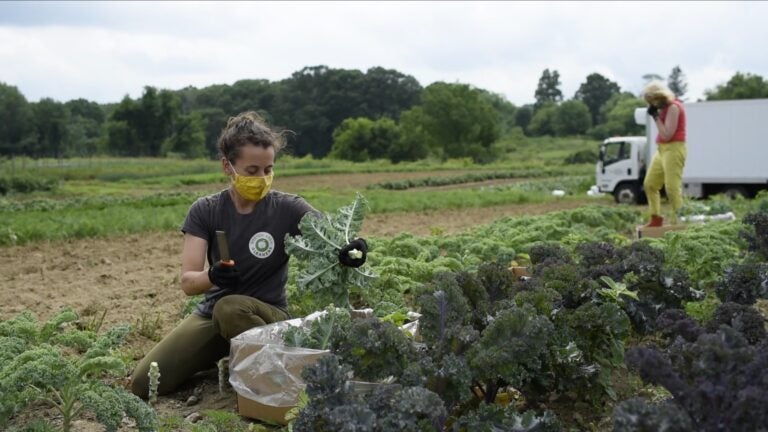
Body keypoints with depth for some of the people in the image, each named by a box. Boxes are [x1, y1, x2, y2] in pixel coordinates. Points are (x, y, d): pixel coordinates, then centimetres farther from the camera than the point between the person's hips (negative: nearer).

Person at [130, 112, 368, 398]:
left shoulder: (288, 209, -10)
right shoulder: (205, 211, -6)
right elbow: (188, 282, -13)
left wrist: (353, 248, -46)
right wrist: (212, 277, -38)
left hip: (267, 314, -3)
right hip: (211, 315, 3)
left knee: (230, 307, -37)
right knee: (142, 383, -9)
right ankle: (219, 357, 16)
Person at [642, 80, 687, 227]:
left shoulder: (673, 107, -14)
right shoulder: (665, 107, 13)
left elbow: (667, 135, -18)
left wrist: (656, 116, -14)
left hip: (673, 149, -10)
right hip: (661, 150, 10)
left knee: (672, 188, -14)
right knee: (649, 184, 12)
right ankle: (656, 219, 17)